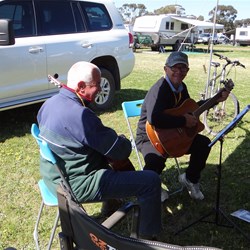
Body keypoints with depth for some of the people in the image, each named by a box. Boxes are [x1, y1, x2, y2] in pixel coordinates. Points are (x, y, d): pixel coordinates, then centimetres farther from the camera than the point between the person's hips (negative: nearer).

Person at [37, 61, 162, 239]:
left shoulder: (49, 103, 1)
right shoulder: (80, 114, -28)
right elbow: (121, 151, -21)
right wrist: (123, 140, 3)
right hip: (75, 186, -10)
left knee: (106, 157, 33)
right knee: (152, 181, -9)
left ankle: (112, 203, 47)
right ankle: (149, 235, 9)